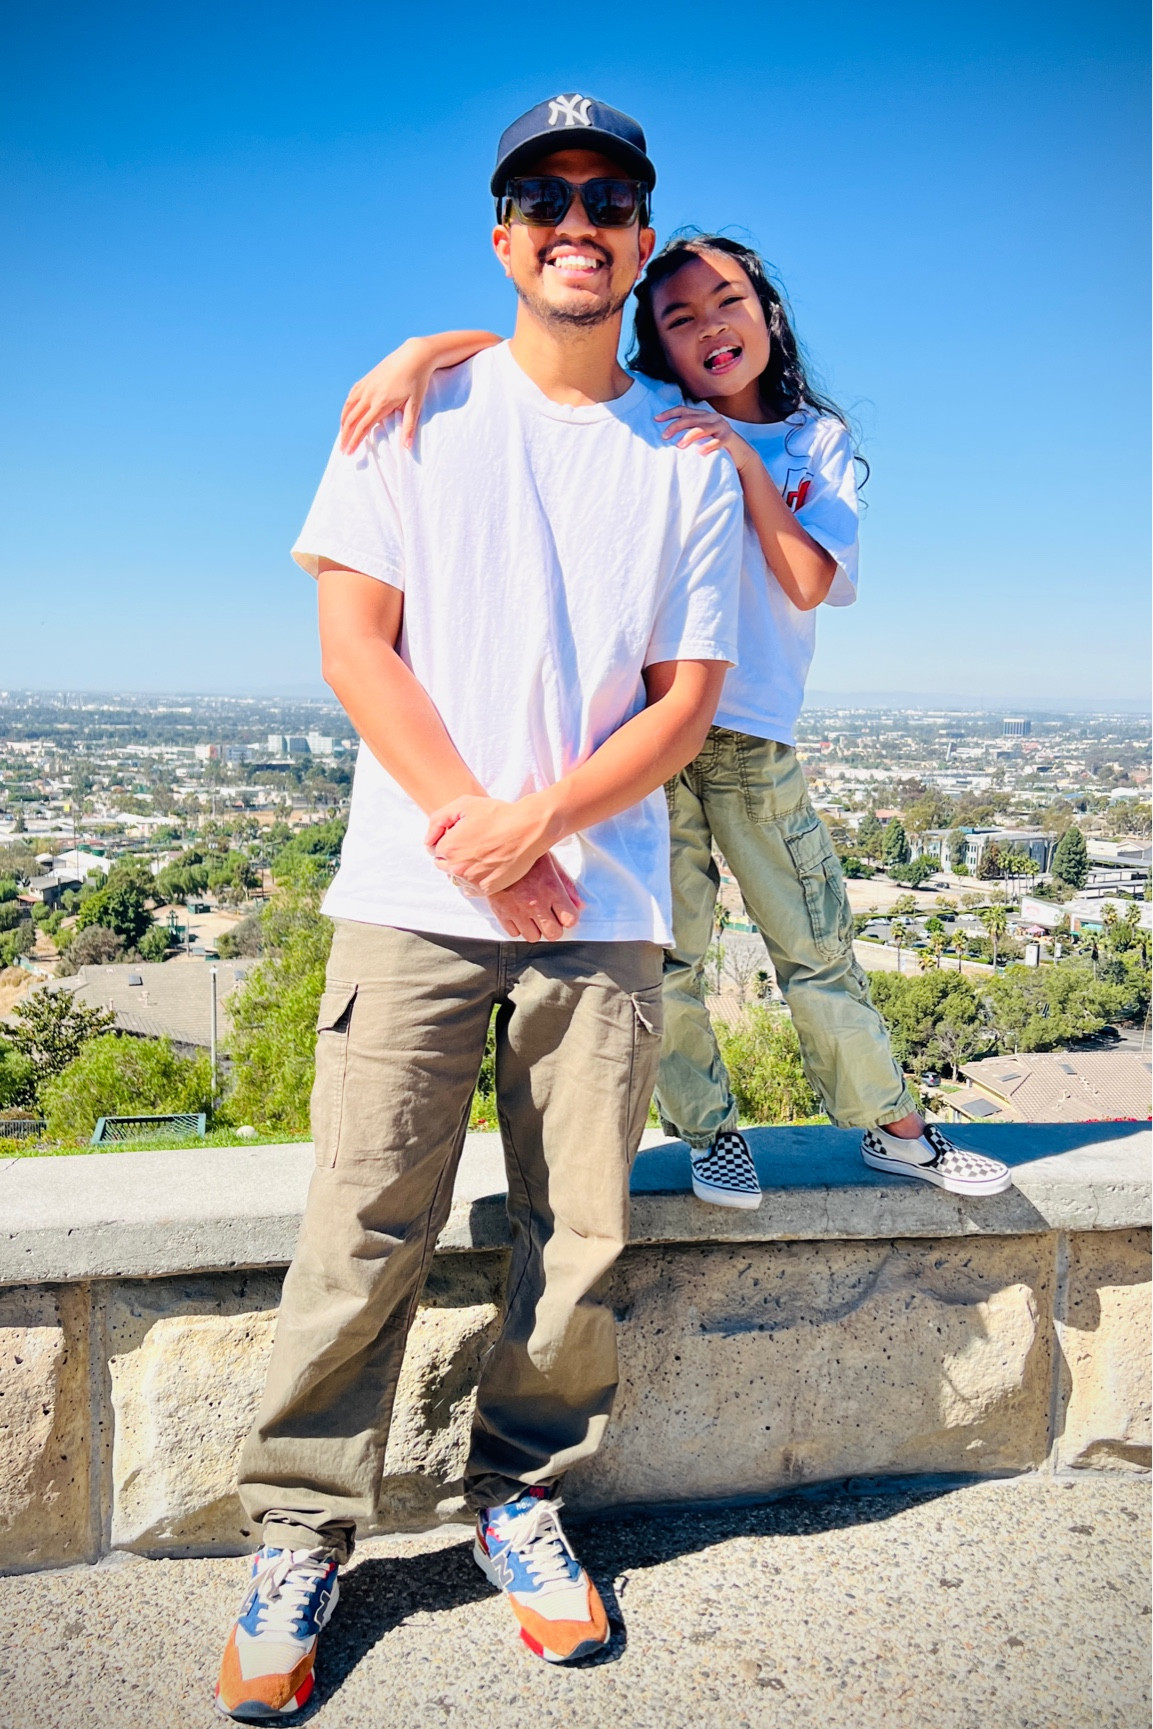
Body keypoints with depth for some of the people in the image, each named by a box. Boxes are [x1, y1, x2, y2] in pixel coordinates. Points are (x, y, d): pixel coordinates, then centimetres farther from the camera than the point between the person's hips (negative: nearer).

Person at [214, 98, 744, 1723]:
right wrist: (470, 826, -9)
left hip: (603, 909, 2)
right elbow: (352, 633, 1)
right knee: (364, 1227, -1)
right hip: (413, 897, -1)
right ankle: (303, 1534, 17)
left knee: (582, 1240, 4)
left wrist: (541, 819, -10)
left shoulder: (689, 460, 11)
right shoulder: (420, 405, 9)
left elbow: (690, 696, 5)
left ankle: (522, 1503, 26)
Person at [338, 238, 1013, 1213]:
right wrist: (418, 351, -21)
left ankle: (894, 1128, 24)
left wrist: (747, 464, -9)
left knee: (820, 941, 8)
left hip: (757, 735, 2)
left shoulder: (818, 440, 11)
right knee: (667, 953, 3)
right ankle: (711, 1132, 23)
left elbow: (808, 582, -2)